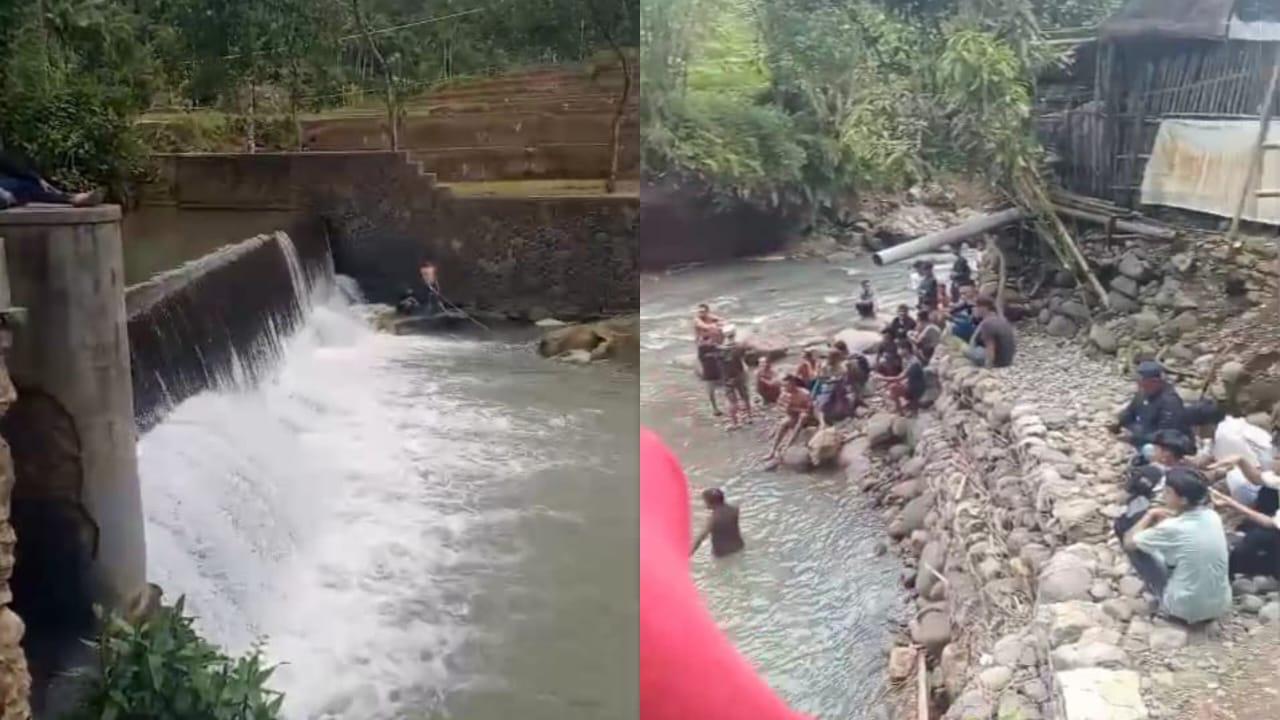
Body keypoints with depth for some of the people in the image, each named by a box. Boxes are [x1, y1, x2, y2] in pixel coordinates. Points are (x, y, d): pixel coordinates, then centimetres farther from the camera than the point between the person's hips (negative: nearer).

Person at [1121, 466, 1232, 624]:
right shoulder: (1213, 516, -5)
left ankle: (1165, 601, 16)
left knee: (1135, 548, 4)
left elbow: (1128, 542, -8)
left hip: (1185, 610, -7)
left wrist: (1150, 515, 2)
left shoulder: (1171, 528, -23)